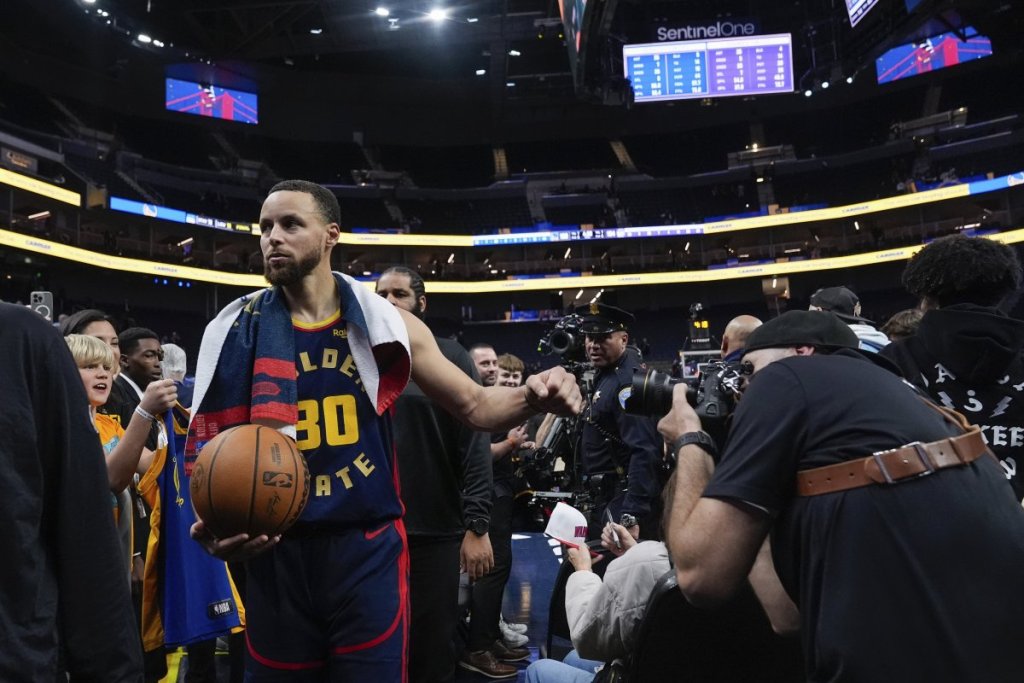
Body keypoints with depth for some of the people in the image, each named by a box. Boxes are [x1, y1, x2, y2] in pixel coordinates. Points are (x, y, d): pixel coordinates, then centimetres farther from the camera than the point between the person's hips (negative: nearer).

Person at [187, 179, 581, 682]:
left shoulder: (384, 324, -1)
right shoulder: (236, 333, 0)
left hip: (368, 550, -1)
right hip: (275, 555, 1)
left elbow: (476, 406, 3)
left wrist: (530, 397, -19)